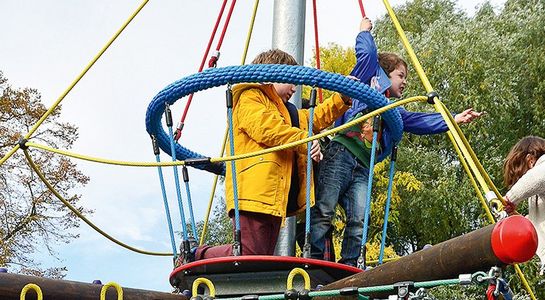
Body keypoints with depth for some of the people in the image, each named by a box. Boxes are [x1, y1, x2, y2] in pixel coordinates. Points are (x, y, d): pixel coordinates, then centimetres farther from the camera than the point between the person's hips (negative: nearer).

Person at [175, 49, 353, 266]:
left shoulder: (288, 112, 36)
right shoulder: (249, 98, 4)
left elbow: (316, 119, 42)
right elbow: (266, 128, -14)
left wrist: (342, 98, 31)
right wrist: (304, 140, -12)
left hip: (275, 197, 10)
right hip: (253, 192, -10)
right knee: (251, 256, -15)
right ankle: (196, 256, 3)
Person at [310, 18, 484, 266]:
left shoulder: (395, 111, 32)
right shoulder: (366, 84, 13)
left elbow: (422, 122, 25)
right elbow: (367, 54, 2)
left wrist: (453, 119, 18)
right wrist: (365, 31, 19)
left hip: (362, 168, 7)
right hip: (340, 155, -7)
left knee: (359, 220, -9)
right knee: (324, 211, -13)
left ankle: (348, 267, -8)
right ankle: (313, 260, -15)